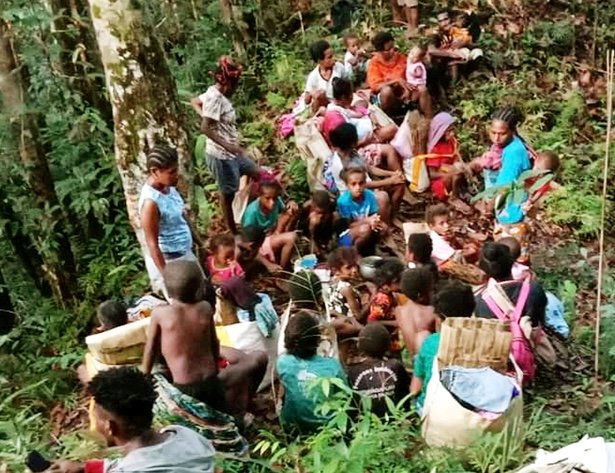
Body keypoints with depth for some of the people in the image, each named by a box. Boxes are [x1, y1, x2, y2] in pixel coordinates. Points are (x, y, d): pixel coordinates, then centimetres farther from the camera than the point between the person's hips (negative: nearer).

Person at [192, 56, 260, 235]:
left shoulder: (216, 94, 6)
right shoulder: (215, 97, -23)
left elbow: (194, 101, 24)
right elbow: (205, 128, -29)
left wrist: (206, 116, 13)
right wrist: (228, 146, -32)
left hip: (231, 152, 10)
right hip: (221, 155, -10)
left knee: (259, 175, 18)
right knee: (228, 193, 4)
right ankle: (234, 233, 19)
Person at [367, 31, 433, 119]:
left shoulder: (400, 57, 4)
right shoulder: (374, 63, -8)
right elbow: (376, 86, -19)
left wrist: (408, 89, -14)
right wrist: (397, 80, -23)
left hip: (402, 95, 4)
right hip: (385, 97, -4)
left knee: (423, 91, -20)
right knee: (387, 90, -37)